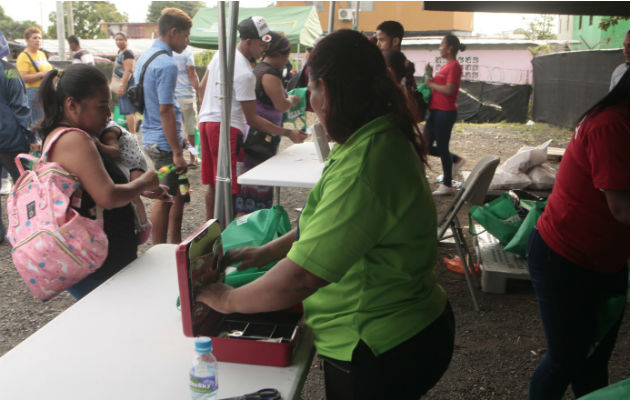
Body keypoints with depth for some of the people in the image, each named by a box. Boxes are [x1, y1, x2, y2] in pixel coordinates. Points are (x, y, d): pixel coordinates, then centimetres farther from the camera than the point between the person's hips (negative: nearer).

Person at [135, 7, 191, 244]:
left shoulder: (144, 57, 12)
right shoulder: (166, 65, -19)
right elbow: (165, 111, -23)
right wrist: (177, 152, -22)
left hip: (150, 137, 10)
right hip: (164, 142, -10)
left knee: (178, 194, 19)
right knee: (165, 199, 0)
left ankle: (175, 245, 30)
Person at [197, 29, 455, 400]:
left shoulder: (362, 168, -32)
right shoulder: (384, 140, 2)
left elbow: (298, 280, -30)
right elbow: (329, 224, 14)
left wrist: (228, 299, -14)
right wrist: (267, 251, 13)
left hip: (381, 354, -9)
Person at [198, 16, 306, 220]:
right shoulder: (245, 73, -19)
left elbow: (202, 86, 17)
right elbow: (252, 119, -16)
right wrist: (288, 133, -16)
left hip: (206, 120, 9)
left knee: (212, 183, 17)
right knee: (229, 186, -2)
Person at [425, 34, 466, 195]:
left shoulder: (454, 66, -13)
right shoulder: (446, 66, 17)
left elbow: (449, 90, -23)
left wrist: (431, 84, -12)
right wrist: (430, 76, 7)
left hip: (445, 112, -10)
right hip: (435, 111, 10)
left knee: (442, 147, -2)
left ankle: (447, 185, 10)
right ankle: (456, 160, 28)